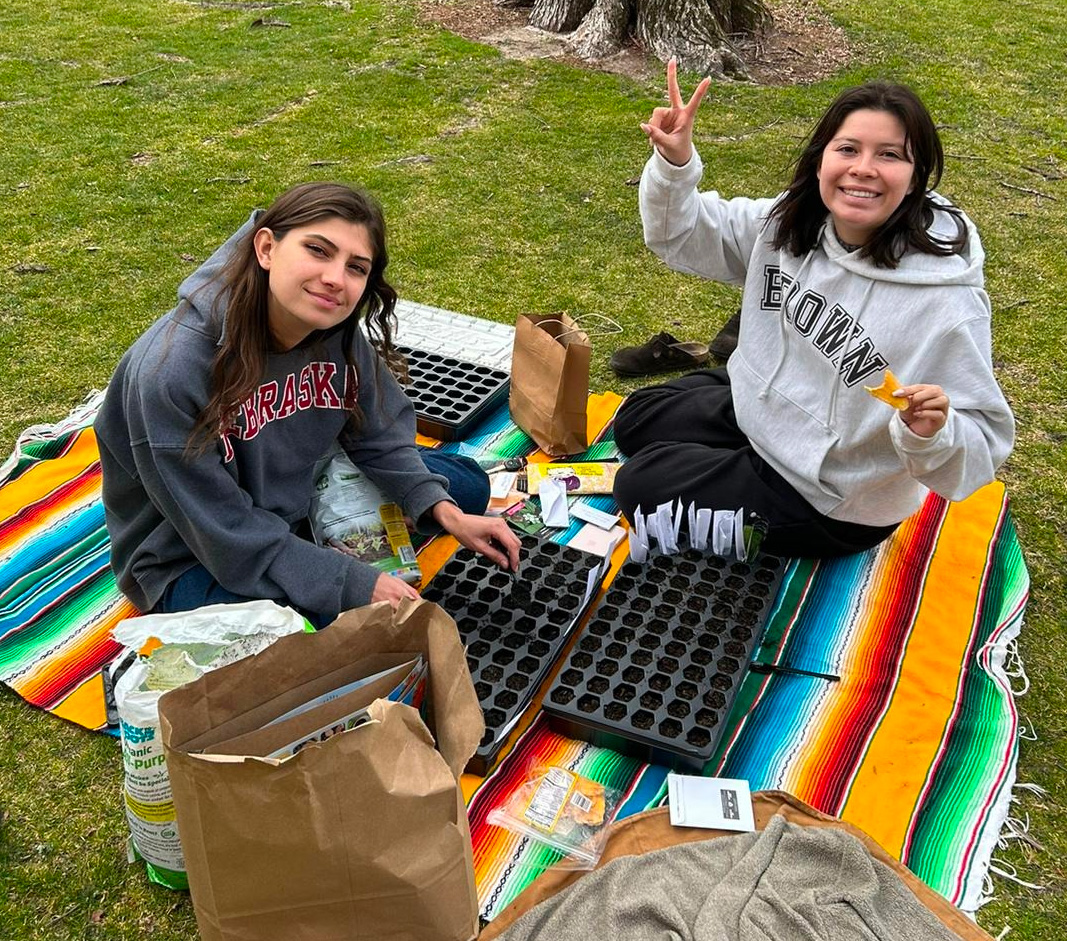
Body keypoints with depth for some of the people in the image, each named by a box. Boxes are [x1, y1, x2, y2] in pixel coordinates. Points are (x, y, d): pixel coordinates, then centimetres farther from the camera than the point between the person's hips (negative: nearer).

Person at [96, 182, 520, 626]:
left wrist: (446, 513, -16)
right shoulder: (172, 370, -34)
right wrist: (357, 584, -29)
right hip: (191, 559, -6)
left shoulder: (338, 331, -16)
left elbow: (380, 435, -2)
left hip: (299, 497, 7)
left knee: (466, 485, 9)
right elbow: (232, 538, -28)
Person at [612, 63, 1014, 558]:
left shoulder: (946, 302, -30)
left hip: (832, 502, -7)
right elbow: (683, 237, -2)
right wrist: (674, 161, -21)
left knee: (641, 486, -6)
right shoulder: (792, 222, -13)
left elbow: (981, 442, -23)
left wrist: (932, 433, -46)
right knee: (634, 421, 18)